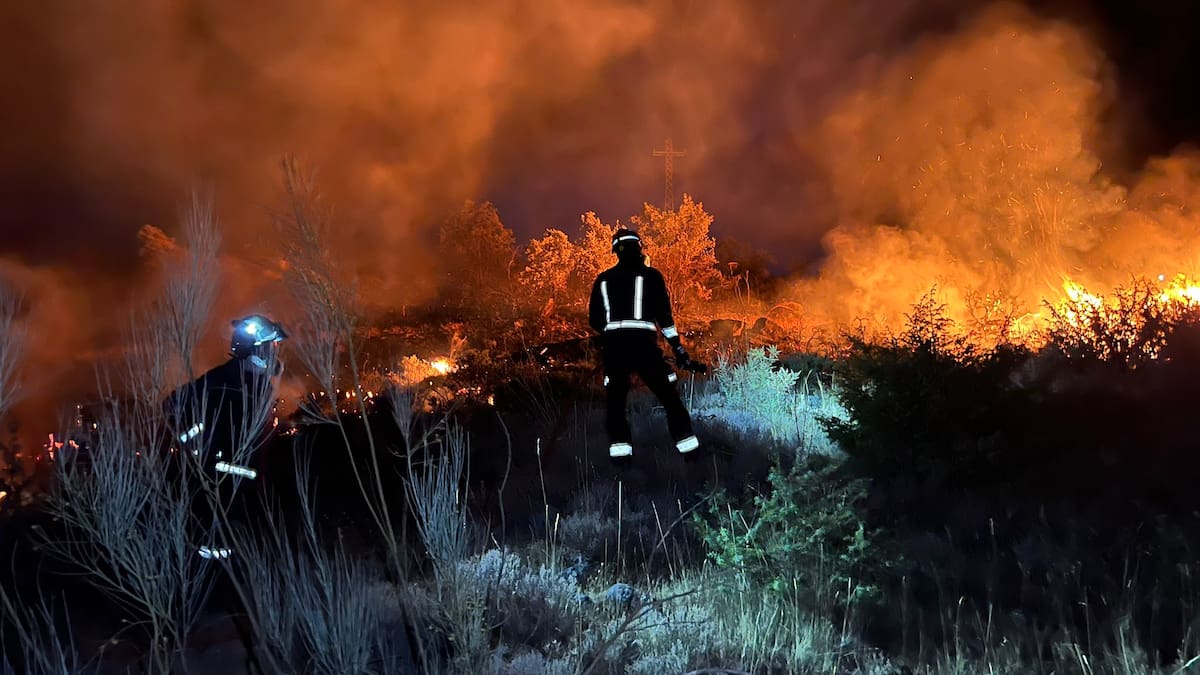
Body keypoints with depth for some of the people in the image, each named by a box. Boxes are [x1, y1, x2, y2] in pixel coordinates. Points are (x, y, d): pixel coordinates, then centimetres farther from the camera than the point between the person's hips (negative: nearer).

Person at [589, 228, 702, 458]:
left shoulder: (603, 280, 16)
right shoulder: (651, 276, 7)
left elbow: (594, 320, 17)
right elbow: (663, 314, 1)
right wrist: (677, 348, 2)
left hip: (612, 345, 2)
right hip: (643, 344, -2)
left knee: (615, 400, 14)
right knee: (668, 395, 9)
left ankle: (619, 447, 4)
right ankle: (686, 443, 7)